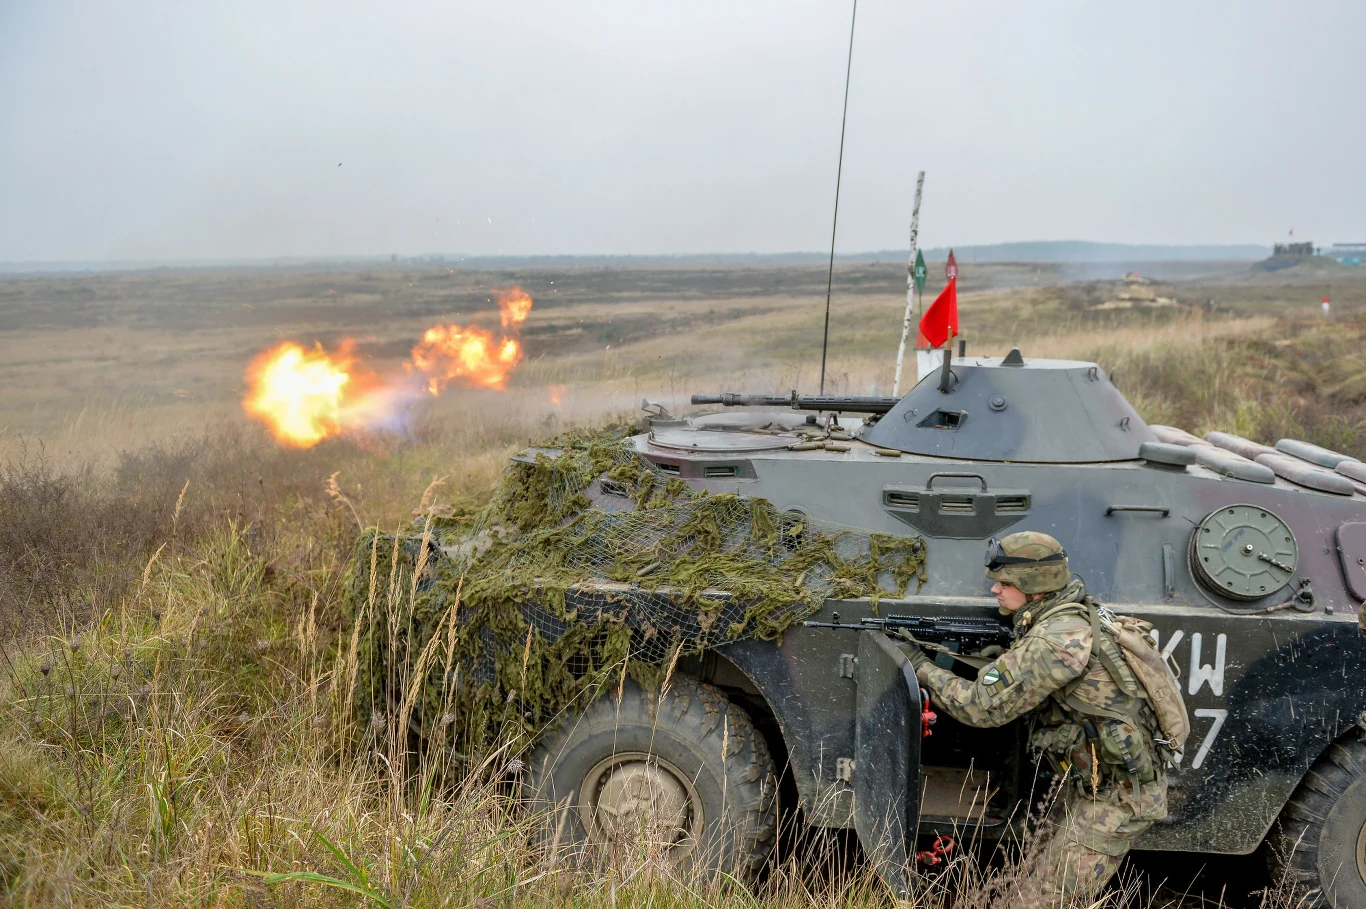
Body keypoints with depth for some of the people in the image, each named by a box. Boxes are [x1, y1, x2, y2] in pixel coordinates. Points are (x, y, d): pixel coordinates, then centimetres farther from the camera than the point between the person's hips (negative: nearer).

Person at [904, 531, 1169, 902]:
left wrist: (923, 669, -11)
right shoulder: (1075, 615, 4)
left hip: (1118, 794, -10)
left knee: (1056, 899, -3)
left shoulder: (1055, 639, -26)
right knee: (1039, 884, 16)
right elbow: (1011, 671, 12)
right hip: (1089, 779, 10)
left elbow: (982, 705, -22)